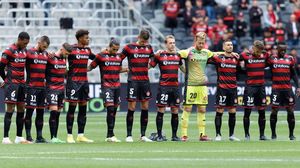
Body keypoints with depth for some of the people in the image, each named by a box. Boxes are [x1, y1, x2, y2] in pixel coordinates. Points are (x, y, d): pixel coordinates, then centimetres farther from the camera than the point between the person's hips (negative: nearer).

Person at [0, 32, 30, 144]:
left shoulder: (25, 50, 11)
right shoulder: (9, 51, -11)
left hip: (21, 83, 8)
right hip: (12, 83, -8)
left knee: (21, 109, 8)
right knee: (10, 109, -10)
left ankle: (19, 137, 14)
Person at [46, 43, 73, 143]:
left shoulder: (64, 59, 11)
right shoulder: (50, 58, -11)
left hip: (61, 89, 7)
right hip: (52, 89, -7)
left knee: (58, 113, 6)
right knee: (53, 112, -15)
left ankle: (55, 137, 8)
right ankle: (53, 138, -16)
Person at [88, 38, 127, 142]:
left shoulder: (118, 57, 12)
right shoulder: (101, 56, -3)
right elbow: (91, 66, 2)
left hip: (117, 86, 6)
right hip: (106, 86, -6)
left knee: (114, 110, 5)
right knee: (110, 108, -17)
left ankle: (110, 136, 10)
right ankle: (110, 135, -17)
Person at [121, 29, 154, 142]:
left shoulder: (149, 48, 10)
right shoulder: (129, 47, -2)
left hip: (145, 81, 4)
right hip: (133, 81, -4)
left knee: (145, 107, 2)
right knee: (132, 107, -6)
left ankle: (143, 135, 8)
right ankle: (129, 135, 0)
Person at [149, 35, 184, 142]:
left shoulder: (178, 55, 12)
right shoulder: (160, 55, -1)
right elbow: (149, 66, 0)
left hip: (175, 87, 4)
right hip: (163, 86, -4)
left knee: (175, 111, 5)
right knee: (161, 110, -4)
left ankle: (174, 135, 12)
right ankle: (159, 135, 1)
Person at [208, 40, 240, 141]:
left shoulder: (236, 59, 10)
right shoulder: (218, 58, -2)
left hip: (233, 88, 4)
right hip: (222, 88, -4)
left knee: (233, 112, 5)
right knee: (219, 111, -3)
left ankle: (231, 135, 12)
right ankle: (218, 135, 2)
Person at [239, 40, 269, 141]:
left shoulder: (265, 56, 5)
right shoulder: (245, 56, -7)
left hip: (261, 87, 4)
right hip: (250, 86, -4)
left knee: (262, 112, 6)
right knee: (247, 111, -5)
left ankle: (262, 135, 13)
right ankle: (247, 135, 2)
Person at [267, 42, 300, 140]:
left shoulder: (290, 59, 8)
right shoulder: (272, 59, 3)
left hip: (287, 88, 2)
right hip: (276, 88, -2)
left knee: (290, 111, 0)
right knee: (274, 110, -3)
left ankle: (291, 134, 7)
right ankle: (273, 134, 6)